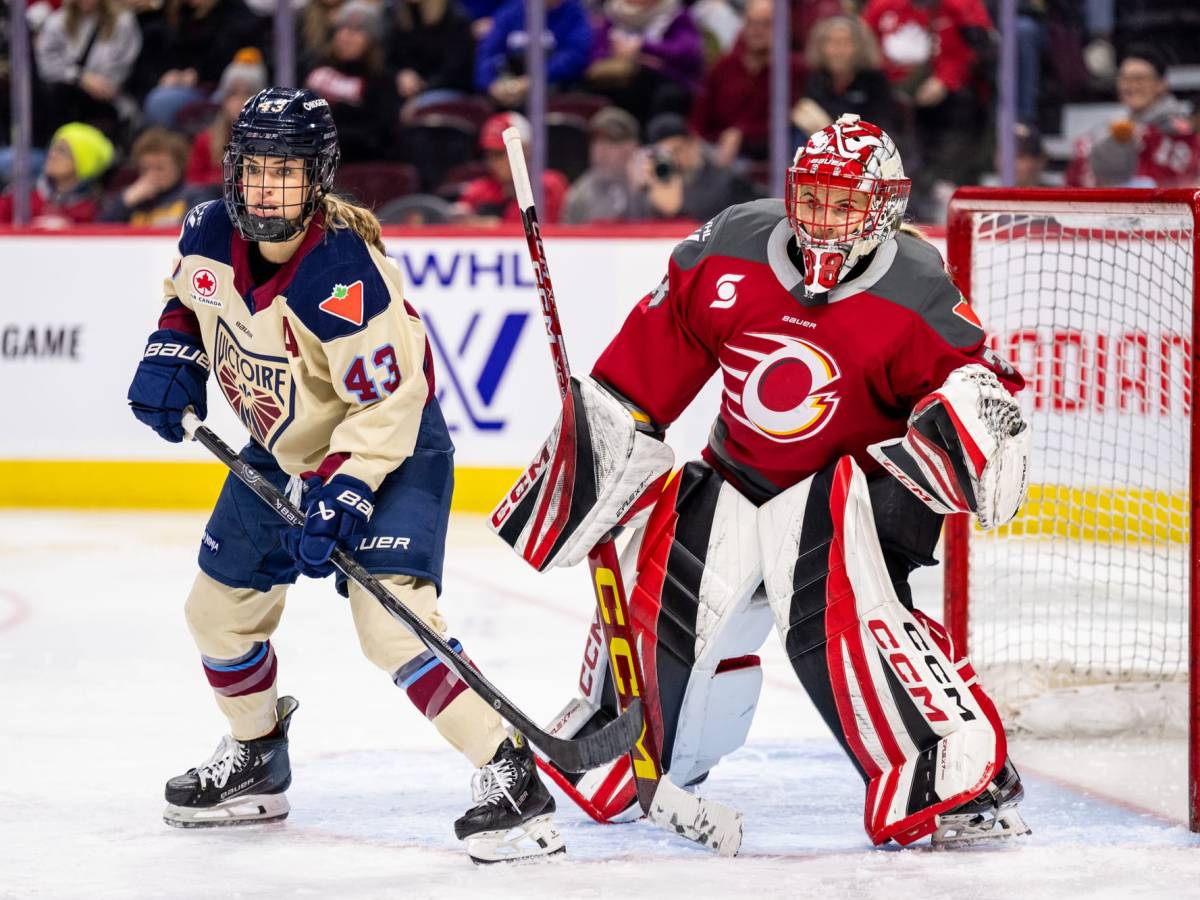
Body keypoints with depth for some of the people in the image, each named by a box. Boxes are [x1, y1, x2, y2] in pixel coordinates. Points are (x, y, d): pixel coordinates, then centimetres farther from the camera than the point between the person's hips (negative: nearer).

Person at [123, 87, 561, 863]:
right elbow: (190, 291, 14)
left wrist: (345, 495, -35)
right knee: (219, 609, 16)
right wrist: (172, 351, -2)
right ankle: (255, 763, 41)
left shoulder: (346, 275, -33)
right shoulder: (211, 235, -11)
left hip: (392, 450, -8)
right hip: (281, 452, 8)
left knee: (389, 617, -26)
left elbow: (388, 400, -30)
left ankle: (512, 778, -25)